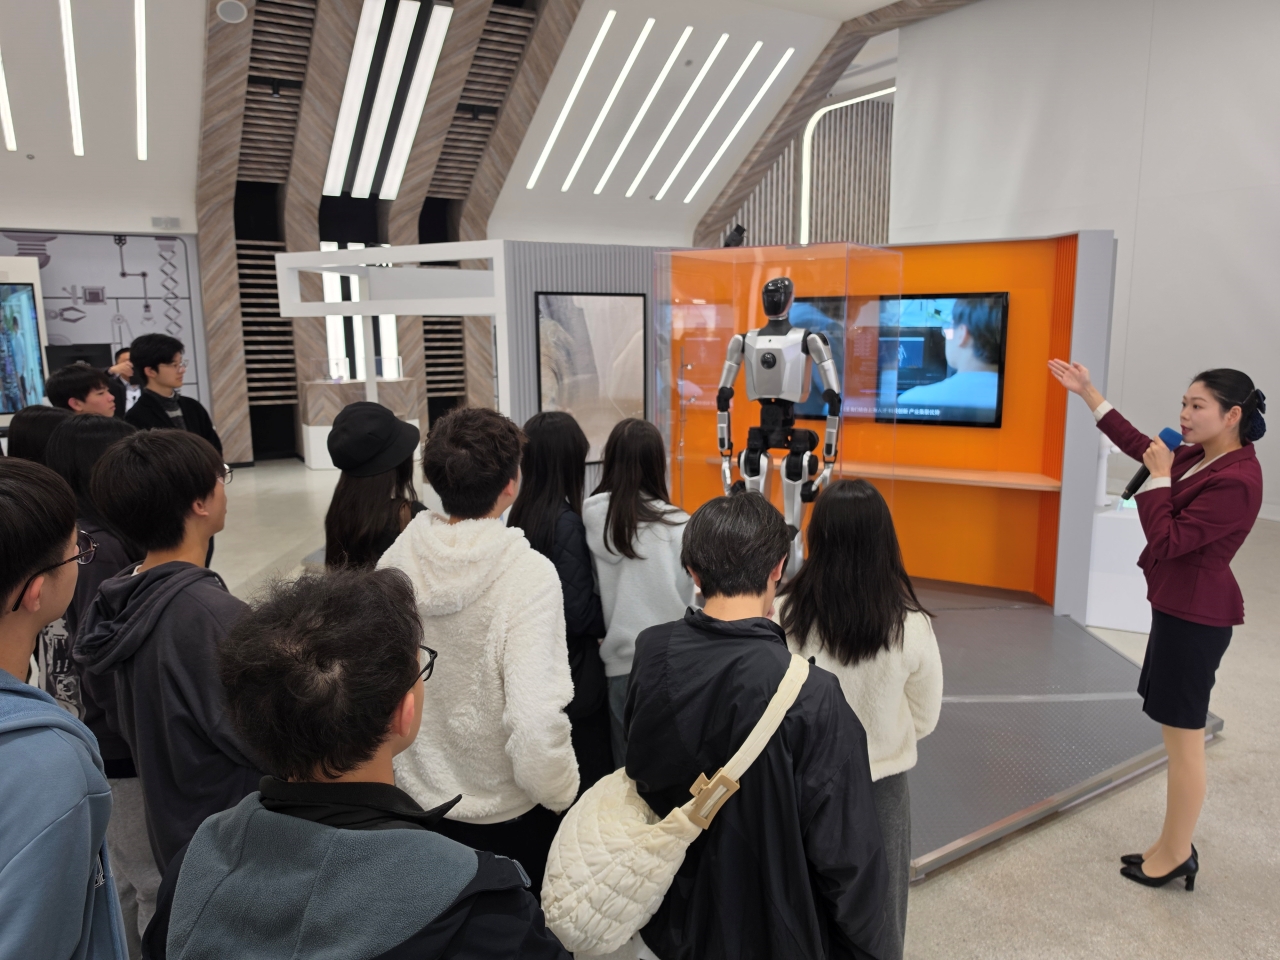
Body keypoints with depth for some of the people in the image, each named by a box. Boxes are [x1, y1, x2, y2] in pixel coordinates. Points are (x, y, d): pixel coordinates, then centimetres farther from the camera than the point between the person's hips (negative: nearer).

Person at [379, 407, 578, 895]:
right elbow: (536, 717, -31)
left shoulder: (396, 558, -11)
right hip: (507, 813, -4)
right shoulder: (529, 574, -27)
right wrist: (559, 793, -12)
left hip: (417, 795, 4)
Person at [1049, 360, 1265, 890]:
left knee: (1184, 737, 2)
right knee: (1179, 733, 17)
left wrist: (1159, 477, -16)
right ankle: (1173, 846, 29)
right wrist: (1088, 393, 17)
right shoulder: (1199, 456, 5)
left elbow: (1167, 541, -23)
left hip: (1195, 616, -10)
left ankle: (1175, 855, 16)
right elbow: (1140, 445, 19)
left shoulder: (1236, 481, -22)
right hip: (1178, 606, 10)